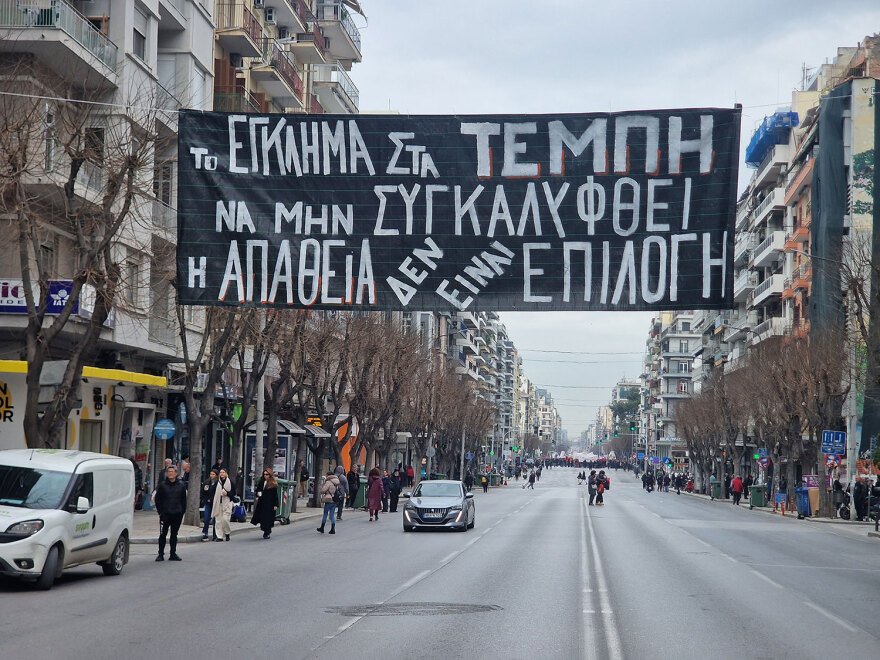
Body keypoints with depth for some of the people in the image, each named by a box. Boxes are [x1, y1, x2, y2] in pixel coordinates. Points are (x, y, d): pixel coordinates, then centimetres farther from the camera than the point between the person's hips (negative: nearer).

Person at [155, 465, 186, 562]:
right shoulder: (162, 485, 1)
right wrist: (160, 511, -1)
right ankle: (161, 554, 3)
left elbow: (184, 500, 11)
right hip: (165, 514, -2)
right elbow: (157, 499, 5)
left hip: (177, 514, 2)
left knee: (174, 534, 9)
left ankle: (173, 554, 15)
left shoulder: (181, 485, 5)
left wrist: (183, 511, 5)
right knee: (163, 534, -3)